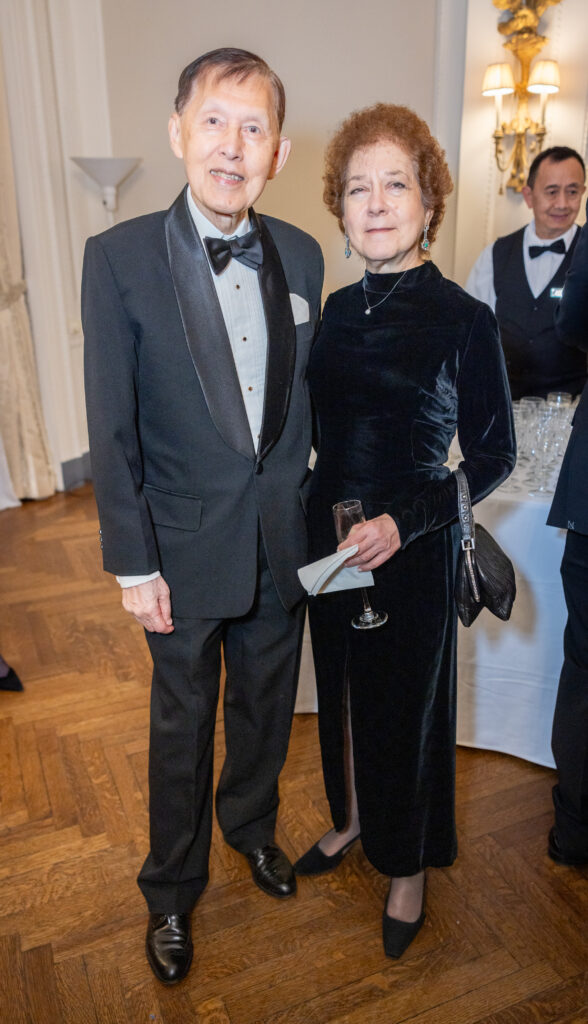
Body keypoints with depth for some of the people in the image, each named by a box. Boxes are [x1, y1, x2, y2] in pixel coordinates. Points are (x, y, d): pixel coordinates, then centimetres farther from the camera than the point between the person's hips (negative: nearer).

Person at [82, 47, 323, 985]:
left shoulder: (300, 256, 1)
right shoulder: (121, 257, -11)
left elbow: (305, 395, 6)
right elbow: (113, 429, -11)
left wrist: (312, 509, 5)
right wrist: (132, 562, -11)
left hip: (283, 543, 4)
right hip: (187, 546, -3)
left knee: (267, 705, 22)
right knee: (183, 724, 15)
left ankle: (251, 824, 52)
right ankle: (172, 891, 40)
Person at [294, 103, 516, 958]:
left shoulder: (463, 319, -13)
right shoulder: (339, 309, 3)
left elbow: (494, 454, -10)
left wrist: (403, 522, -21)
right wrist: (321, 516, 2)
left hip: (412, 547, -5)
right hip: (330, 538, 5)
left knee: (407, 702, 11)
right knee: (342, 688, 20)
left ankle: (408, 866, 37)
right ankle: (355, 818, 47)